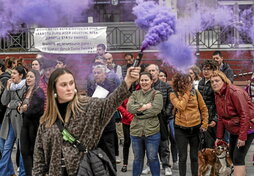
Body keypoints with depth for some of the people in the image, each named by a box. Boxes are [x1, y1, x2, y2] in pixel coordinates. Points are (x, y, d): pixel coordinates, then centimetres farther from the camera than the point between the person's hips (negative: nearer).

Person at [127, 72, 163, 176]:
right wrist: (145, 106, -18)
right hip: (136, 131, 4)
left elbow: (156, 109, -18)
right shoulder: (135, 94, 9)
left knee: (152, 158, 6)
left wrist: (138, 110, -11)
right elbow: (129, 107, -7)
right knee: (137, 158, 15)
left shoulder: (156, 94, -3)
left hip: (152, 131, -3)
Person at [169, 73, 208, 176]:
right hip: (181, 129, -2)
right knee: (182, 157, 5)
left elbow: (204, 109, 6)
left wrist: (204, 124, 1)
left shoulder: (195, 92, 1)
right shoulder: (174, 95, -4)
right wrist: (187, 93, -12)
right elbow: (181, 107, -20)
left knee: (194, 157, 12)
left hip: (195, 128, 2)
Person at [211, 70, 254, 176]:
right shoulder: (217, 95, 3)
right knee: (232, 155, 16)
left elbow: (245, 114, -25)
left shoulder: (235, 92, -23)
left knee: (238, 158, -12)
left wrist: (242, 136, -27)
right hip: (233, 130, 9)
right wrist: (219, 136, 7)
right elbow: (221, 117, 9)